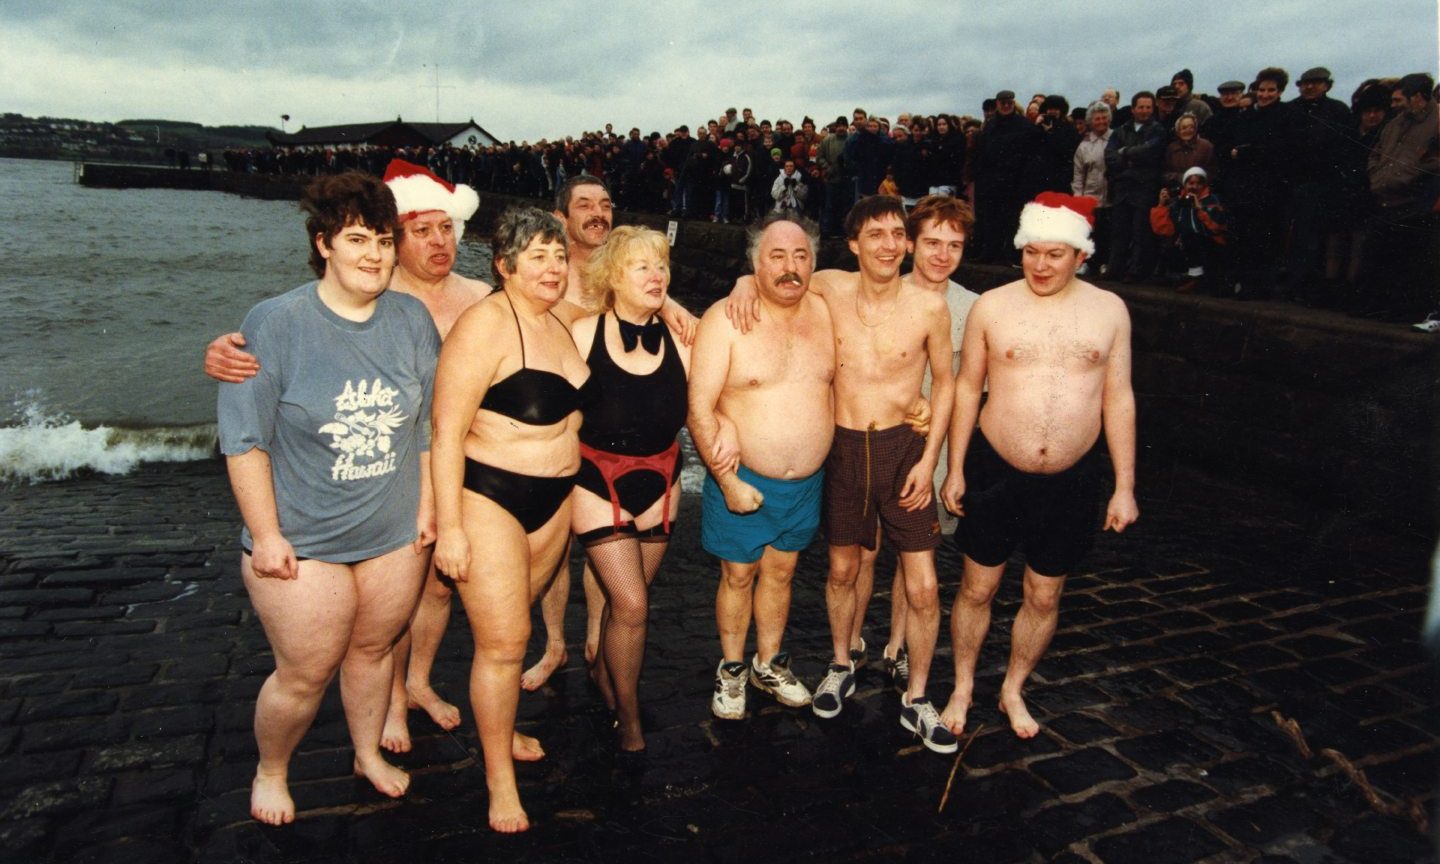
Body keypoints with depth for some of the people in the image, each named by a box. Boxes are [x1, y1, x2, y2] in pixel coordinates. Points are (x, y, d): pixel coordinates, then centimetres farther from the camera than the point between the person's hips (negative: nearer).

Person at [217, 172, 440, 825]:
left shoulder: (412, 319, -1)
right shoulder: (275, 323, -12)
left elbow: (429, 422, 6)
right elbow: (245, 439, -11)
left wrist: (428, 505, 5)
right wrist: (266, 536, -11)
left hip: (395, 534, 3)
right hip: (303, 542, -3)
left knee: (372, 650, 20)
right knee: (305, 674, 7)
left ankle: (369, 754, 44)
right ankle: (270, 771, 37)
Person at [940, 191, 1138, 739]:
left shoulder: (1108, 310, 0)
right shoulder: (991, 307, -4)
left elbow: (1118, 399, 3)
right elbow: (966, 388, 2)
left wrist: (1125, 487, 1)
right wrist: (955, 470, 0)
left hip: (1071, 481, 1)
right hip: (995, 472, -1)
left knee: (1044, 597, 14)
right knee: (977, 588, 11)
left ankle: (1013, 689, 37)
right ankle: (962, 687, 32)